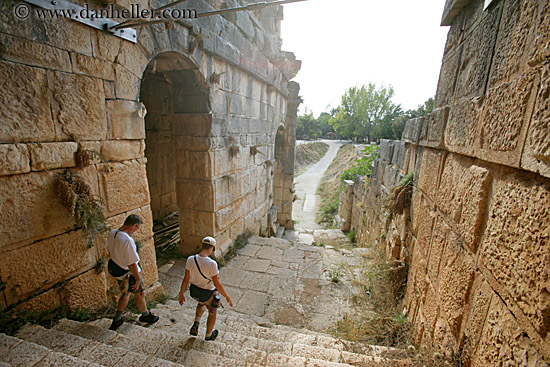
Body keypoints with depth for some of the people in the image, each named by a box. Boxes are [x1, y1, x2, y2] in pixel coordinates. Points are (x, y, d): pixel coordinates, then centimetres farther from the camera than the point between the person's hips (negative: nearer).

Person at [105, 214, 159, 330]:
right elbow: (131, 264, -29)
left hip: (116, 270, 8)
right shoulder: (128, 240, -35)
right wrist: (138, 278, -16)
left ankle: (117, 320, 40)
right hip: (128, 273, -7)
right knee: (139, 294, 17)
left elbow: (109, 251, 9)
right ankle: (145, 315, 40)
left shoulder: (112, 233, -9)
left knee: (125, 293, 29)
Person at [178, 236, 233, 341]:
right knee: (212, 312, 27)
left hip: (194, 291, 5)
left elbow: (186, 279, -6)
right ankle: (209, 335, 47)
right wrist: (227, 297, -10)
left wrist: (181, 294, 9)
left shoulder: (190, 259, -18)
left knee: (202, 303, 39)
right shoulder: (211, 264, -33)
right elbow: (217, 284, -25)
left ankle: (196, 323, 22)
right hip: (207, 294, -5)